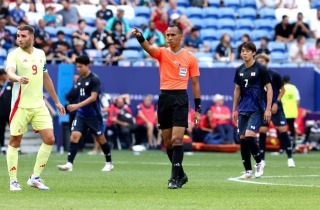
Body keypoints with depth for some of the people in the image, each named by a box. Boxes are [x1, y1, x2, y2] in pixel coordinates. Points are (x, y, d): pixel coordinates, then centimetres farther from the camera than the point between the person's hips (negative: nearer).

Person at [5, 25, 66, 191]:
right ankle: (13, 181, 11)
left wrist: (56, 101, 22)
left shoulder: (40, 54, 10)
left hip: (39, 105, 5)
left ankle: (35, 178, 9)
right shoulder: (14, 55, -7)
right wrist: (18, 78, -49)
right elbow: (10, 73, -26)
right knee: (15, 142, 1)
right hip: (20, 105, -5)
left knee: (49, 140, -2)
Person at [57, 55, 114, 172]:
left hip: (93, 115, -6)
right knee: (74, 136, -11)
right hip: (81, 114, 6)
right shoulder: (79, 79, 9)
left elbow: (93, 97, -20)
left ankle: (109, 163, 23)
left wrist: (77, 105, -27)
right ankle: (69, 164, -17)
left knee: (100, 138, 6)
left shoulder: (94, 79, -12)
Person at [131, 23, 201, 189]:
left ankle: (175, 178, -14)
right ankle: (181, 175, 24)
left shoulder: (190, 57, 3)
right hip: (164, 97, 3)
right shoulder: (162, 53, 6)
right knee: (168, 142, 8)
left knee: (177, 139, -14)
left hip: (180, 98, -3)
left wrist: (198, 109, 3)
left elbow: (195, 83, 6)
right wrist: (139, 37, -40)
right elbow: (148, 48, -18)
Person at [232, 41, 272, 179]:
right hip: (243, 109, 6)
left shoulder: (260, 69, -6)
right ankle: (248, 171, 10)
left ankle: (259, 163, 3)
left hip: (257, 109, -6)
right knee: (242, 139, 2)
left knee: (249, 136, -18)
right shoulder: (239, 70, 9)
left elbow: (269, 88, -5)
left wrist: (268, 109, -10)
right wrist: (234, 109, 15)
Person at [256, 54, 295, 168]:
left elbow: (282, 90, 1)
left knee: (283, 130, -7)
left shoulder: (274, 75, -7)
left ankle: (290, 158, 1)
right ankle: (262, 160, 6)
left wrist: (276, 102, -8)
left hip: (275, 107, -2)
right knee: (262, 132, -3)